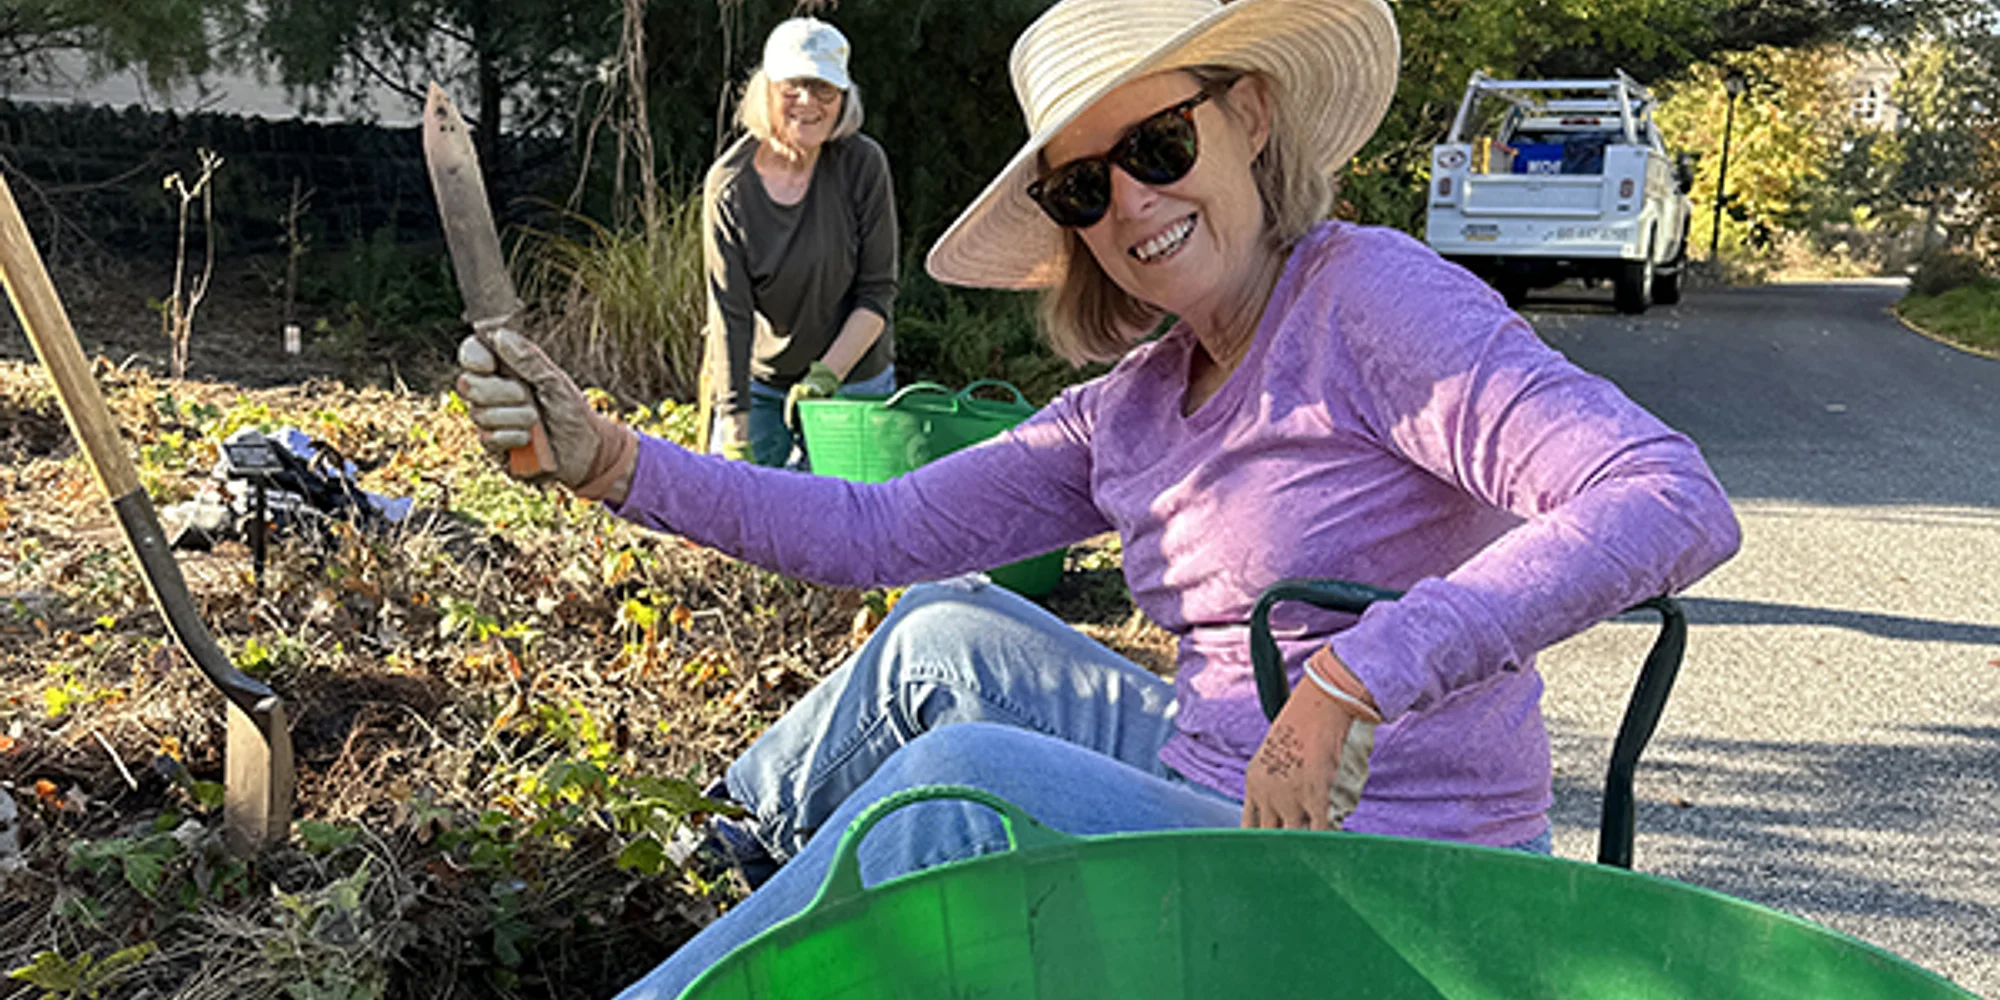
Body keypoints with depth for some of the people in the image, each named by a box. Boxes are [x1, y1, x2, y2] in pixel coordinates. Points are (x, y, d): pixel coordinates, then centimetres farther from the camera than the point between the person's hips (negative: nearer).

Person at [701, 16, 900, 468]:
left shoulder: (863, 164, -11)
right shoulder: (729, 185, -11)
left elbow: (878, 292, -8)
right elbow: (730, 315, -13)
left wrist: (827, 374, -17)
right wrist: (733, 422, -19)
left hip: (855, 382, -1)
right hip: (759, 383, 1)